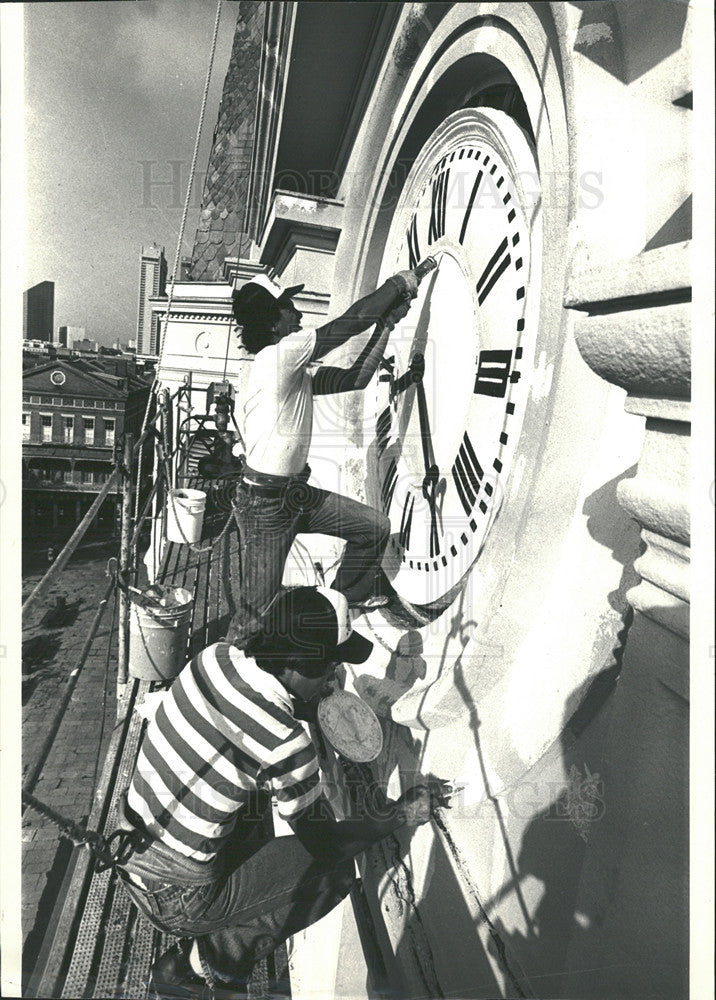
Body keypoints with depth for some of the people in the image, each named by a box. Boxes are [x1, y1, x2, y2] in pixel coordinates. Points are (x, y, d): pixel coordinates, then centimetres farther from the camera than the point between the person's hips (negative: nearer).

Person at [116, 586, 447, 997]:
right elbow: (325, 843, -12)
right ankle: (204, 961, 9)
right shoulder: (286, 745, -29)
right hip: (177, 902, -7)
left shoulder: (214, 658, -12)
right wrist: (401, 813, 0)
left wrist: (305, 702, 6)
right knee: (337, 868, 2)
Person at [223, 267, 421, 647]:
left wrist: (386, 325, 7)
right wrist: (398, 283, -4)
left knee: (373, 526, 14)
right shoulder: (277, 355, -20)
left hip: (295, 493, 9)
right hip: (264, 502, -9)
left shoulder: (295, 370, 8)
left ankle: (349, 595, 34)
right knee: (256, 613, 1)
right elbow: (352, 321, -18)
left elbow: (354, 378, 9)